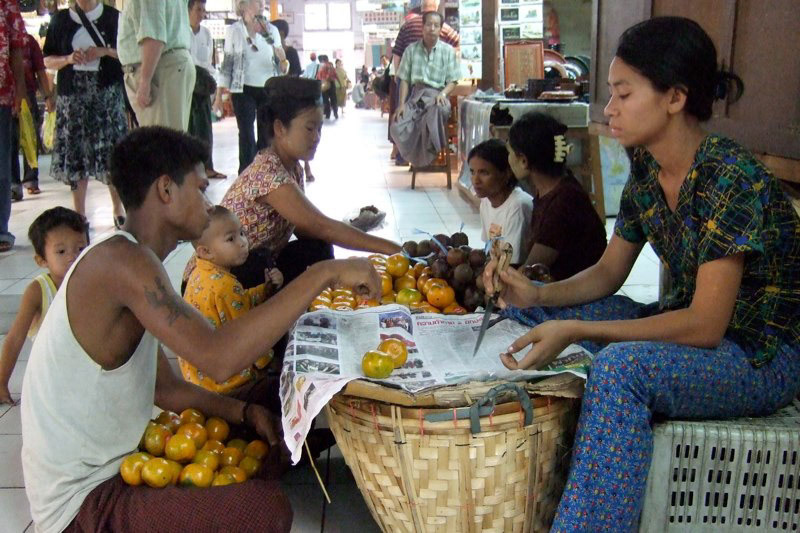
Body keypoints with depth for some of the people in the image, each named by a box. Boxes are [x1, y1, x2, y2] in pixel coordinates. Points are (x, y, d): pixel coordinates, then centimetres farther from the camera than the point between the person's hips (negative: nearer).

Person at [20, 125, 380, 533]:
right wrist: (324, 274, -30)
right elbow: (218, 358, -37)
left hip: (107, 466, 10)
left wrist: (245, 412, -4)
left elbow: (164, 387, 12)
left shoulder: (125, 261, 11)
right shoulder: (118, 259, -23)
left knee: (260, 453, 17)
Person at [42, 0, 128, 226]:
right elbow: (48, 60, 11)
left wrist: (105, 51, -9)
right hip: (72, 94, 1)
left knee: (112, 153, -5)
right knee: (75, 154, 1)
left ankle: (119, 210, 6)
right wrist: (68, 59, -9)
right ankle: (79, 214, 8)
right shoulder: (60, 19, 10)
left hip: (108, 94, -1)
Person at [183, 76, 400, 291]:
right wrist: (393, 249, -32)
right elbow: (322, 226, -31)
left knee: (317, 249, -13)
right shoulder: (266, 172, -26)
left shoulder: (293, 168, 2)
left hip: (257, 267, 7)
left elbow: (304, 228, 1)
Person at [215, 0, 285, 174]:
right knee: (247, 136, -4)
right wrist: (219, 95, -2)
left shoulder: (271, 30, 5)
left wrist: (282, 60, -13)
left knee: (267, 136, 5)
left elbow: (280, 61, 11)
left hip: (268, 90, 3)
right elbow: (227, 63, 1)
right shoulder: (233, 30, -1)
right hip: (244, 90, -3)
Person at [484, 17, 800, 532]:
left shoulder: (731, 178, -25)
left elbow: (706, 325, -27)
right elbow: (608, 273, 8)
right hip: (687, 325, 9)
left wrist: (574, 330, -31)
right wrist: (536, 295, -11)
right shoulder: (646, 168, -1)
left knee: (622, 366, -37)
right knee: (528, 312, 3)